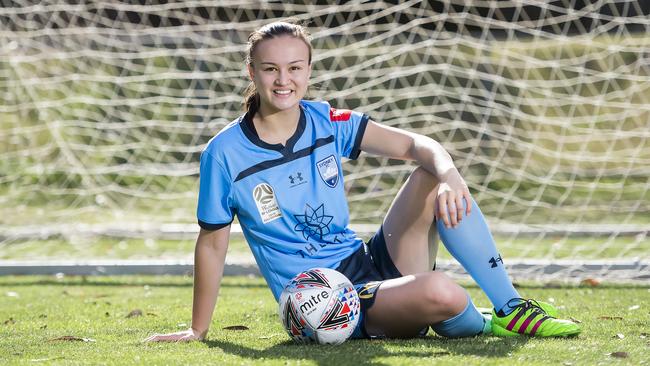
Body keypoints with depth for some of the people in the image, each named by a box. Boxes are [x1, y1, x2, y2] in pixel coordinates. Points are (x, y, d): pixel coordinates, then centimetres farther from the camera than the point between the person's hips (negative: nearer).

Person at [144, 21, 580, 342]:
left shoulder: (327, 122, 3)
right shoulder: (225, 154, -9)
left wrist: (448, 175, -26)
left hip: (370, 263, 6)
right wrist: (198, 331, 4)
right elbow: (212, 244, -1)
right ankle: (476, 325, 4)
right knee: (441, 292, -33)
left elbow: (416, 145, -4)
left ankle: (511, 308, -9)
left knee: (433, 178, -15)